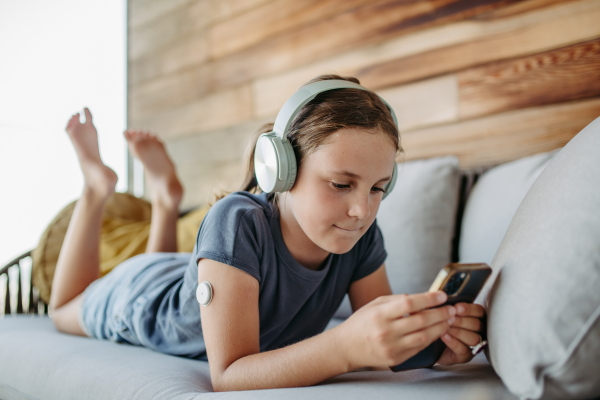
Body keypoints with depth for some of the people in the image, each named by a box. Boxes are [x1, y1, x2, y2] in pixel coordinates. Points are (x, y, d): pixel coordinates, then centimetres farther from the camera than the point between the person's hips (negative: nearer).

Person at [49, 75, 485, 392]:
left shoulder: (362, 237, -32)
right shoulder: (239, 223, -47)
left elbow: (382, 340, -27)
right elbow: (227, 376, -49)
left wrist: (437, 341, -51)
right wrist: (346, 345, -65)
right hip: (143, 297, -4)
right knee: (66, 312, 33)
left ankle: (166, 194, 45)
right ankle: (98, 185, 36)